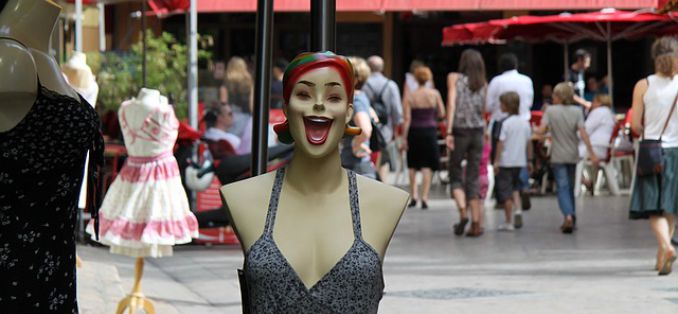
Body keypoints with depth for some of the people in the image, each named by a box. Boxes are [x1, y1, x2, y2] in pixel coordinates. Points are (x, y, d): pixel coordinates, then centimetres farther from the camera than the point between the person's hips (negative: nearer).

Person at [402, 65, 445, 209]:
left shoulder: (409, 97, -8)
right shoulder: (435, 94, -5)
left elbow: (407, 119, -10)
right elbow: (442, 114, 2)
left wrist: (404, 138, -7)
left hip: (414, 132, 0)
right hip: (430, 131, 0)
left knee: (413, 165, 15)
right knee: (427, 166, 3)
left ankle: (413, 196, 13)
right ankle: (424, 198, -4)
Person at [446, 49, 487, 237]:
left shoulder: (454, 78, -1)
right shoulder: (483, 84, 8)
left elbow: (451, 103, -11)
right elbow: (484, 111, 6)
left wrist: (449, 132, -16)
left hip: (460, 131, -3)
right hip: (478, 131, 3)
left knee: (455, 175, 10)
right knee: (474, 178, 8)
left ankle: (463, 212, -13)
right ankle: (476, 223, 3)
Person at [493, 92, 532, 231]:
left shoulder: (506, 123, -12)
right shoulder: (525, 122, 5)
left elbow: (501, 143, -13)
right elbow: (529, 142, 10)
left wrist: (496, 161, -9)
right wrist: (529, 159, 19)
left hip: (506, 161, -6)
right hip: (520, 161, 6)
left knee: (505, 193, 1)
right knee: (514, 188, 22)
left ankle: (508, 222, 2)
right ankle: (518, 210, 0)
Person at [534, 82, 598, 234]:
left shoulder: (550, 110, -7)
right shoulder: (577, 111, -2)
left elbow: (541, 131, -14)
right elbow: (583, 133, -9)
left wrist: (534, 130, 9)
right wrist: (592, 153, -7)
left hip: (558, 156, -3)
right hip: (573, 155, 3)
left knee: (562, 187, -6)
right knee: (570, 187, 16)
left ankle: (568, 215, -27)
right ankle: (571, 218, 20)